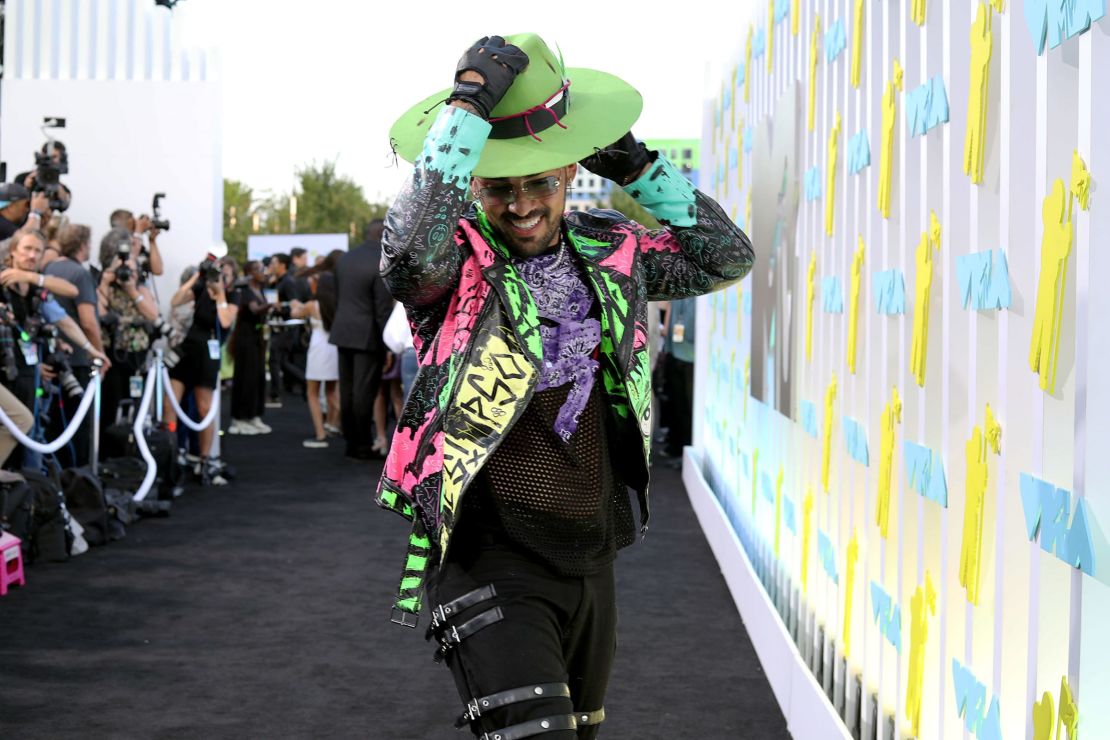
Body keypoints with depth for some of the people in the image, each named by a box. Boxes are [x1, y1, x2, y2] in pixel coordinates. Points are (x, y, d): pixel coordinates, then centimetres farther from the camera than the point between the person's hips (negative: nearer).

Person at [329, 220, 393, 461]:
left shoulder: (345, 258, 8)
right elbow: (383, 310, -16)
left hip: (343, 332, 7)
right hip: (367, 335, -7)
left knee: (347, 391, 11)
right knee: (364, 393, -2)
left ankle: (350, 443, 16)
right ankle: (363, 446, 2)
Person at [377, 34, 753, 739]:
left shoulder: (607, 251, 5)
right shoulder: (456, 262, -12)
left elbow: (727, 257, 10)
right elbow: (410, 244, -35)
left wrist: (636, 166, 0)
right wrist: (469, 100, -30)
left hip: (591, 561, 7)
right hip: (492, 568, -6)